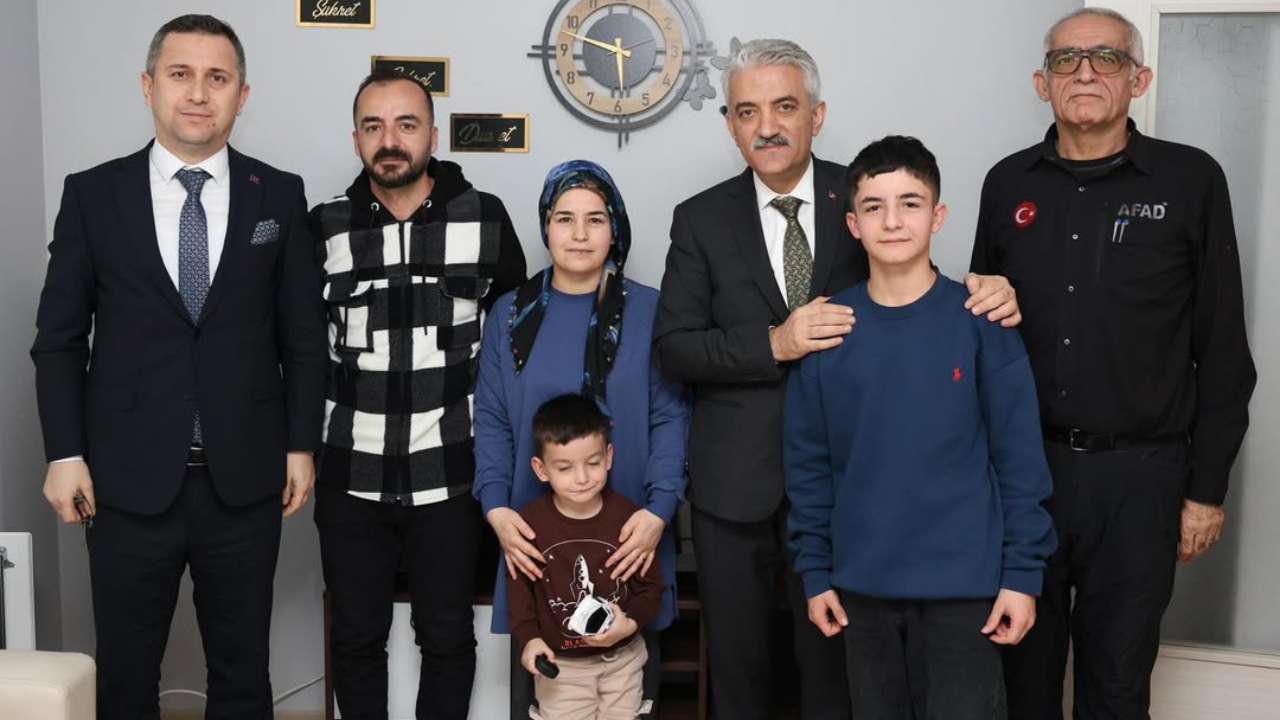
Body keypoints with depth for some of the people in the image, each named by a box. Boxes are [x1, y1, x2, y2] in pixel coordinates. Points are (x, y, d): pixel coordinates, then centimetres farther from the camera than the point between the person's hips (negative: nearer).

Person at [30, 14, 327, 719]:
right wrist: (64, 454, -2)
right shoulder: (92, 194, 1)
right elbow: (58, 337, 4)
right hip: (129, 479, 0)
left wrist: (301, 445, 2)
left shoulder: (280, 195, 2)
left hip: (245, 479, 1)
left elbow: (303, 334, 5)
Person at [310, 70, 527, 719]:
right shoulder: (324, 226, 1)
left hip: (450, 475, -1)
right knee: (356, 638, 11)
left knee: (447, 636, 9)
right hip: (351, 478, 1)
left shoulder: (485, 218, -3)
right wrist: (309, 434, 10)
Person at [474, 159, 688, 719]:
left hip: (628, 534, -1)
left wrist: (659, 509, -15)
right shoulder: (511, 314, 6)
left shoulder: (649, 311, 0)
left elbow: (669, 416, -3)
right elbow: (491, 420, 5)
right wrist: (496, 508, -9)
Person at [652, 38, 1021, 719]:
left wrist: (985, 297, -18)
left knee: (834, 652, 9)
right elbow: (673, 346, -6)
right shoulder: (700, 219, 0)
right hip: (735, 479, 1)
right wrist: (773, 344, -21)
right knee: (736, 659, 14)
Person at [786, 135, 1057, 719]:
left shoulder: (980, 322, -6)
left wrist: (1023, 573, -8)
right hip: (862, 585, 3)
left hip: (964, 584, -2)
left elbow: (1020, 457, -5)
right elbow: (808, 462, 3)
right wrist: (815, 571, 3)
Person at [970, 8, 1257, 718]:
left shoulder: (1191, 180, -3)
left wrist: (1207, 488, -3)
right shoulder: (1008, 184, 5)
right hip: (1022, 464, 2)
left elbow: (1223, 350, -1)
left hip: (1139, 474, -2)